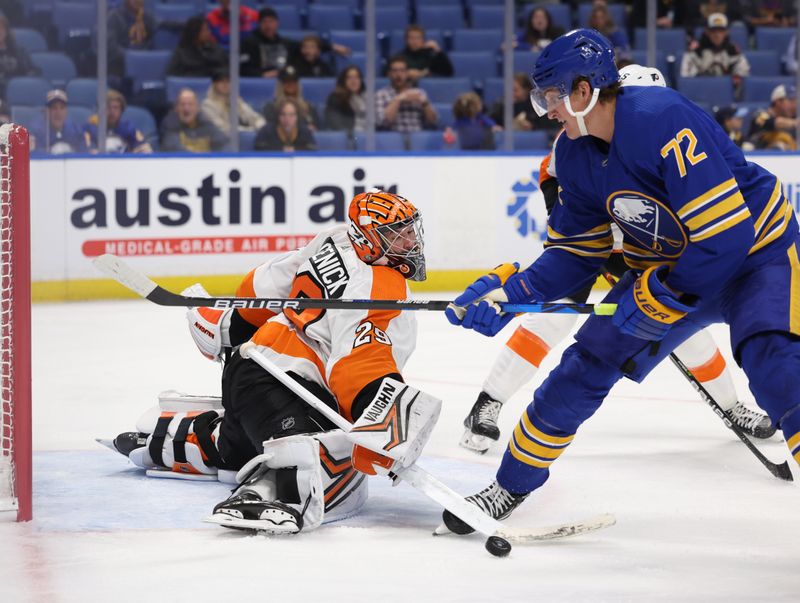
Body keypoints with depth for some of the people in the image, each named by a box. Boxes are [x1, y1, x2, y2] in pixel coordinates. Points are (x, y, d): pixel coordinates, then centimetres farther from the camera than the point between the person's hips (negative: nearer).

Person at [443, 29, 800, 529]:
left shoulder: (664, 121, -32)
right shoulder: (576, 155, -5)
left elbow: (726, 234, -34)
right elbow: (576, 253, 4)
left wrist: (661, 299, -25)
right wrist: (510, 290, -11)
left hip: (757, 249, -7)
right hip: (667, 265, 7)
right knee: (584, 368, 2)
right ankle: (511, 486, 18)